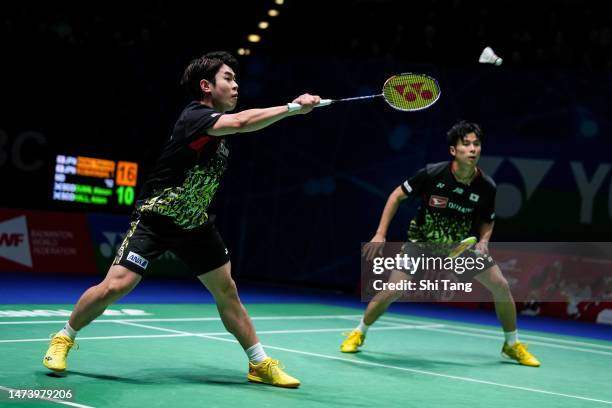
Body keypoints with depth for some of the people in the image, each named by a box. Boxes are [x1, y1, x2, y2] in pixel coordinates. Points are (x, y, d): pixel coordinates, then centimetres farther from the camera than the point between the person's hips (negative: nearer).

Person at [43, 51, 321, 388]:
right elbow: (241, 122, -39)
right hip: (155, 218, -8)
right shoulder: (194, 116, -22)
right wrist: (293, 107, -42)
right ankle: (64, 338, 12)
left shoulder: (218, 122, 4)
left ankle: (260, 364, 16)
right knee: (116, 286, -13)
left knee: (226, 290, 7)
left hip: (194, 222, 8)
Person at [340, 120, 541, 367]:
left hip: (463, 244, 3)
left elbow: (487, 222, 4)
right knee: (392, 291, -14)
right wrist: (380, 234, -13)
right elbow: (397, 196, -10)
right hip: (423, 241, -2)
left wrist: (483, 242, -17)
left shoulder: (487, 187, -16)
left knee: (501, 286, -7)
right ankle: (359, 333, 13)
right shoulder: (432, 174, -24)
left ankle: (512, 345, 15)